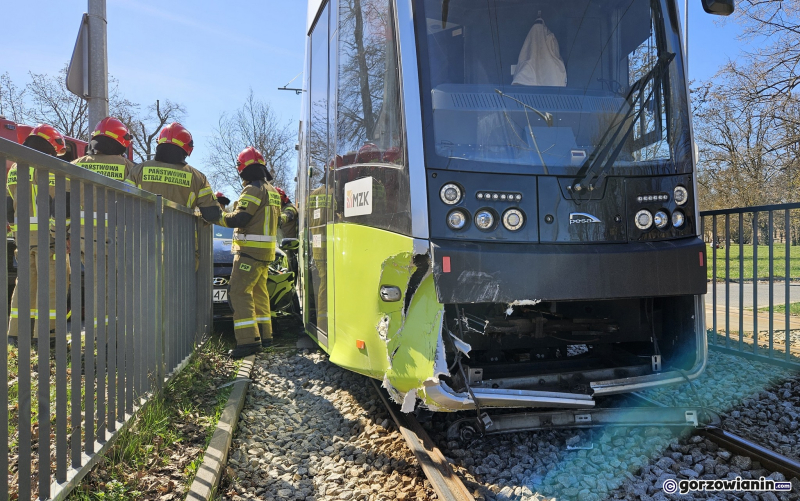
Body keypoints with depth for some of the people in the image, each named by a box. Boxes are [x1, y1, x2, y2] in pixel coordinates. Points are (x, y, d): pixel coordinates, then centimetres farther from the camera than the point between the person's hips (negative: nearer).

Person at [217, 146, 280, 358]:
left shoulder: (253, 190, -11)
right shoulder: (272, 191, 18)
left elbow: (240, 218, -19)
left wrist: (219, 218, -7)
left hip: (250, 250, -10)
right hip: (266, 251, 10)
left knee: (240, 291, -11)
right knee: (259, 292, 16)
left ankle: (248, 339, -17)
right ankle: (264, 335, 22)